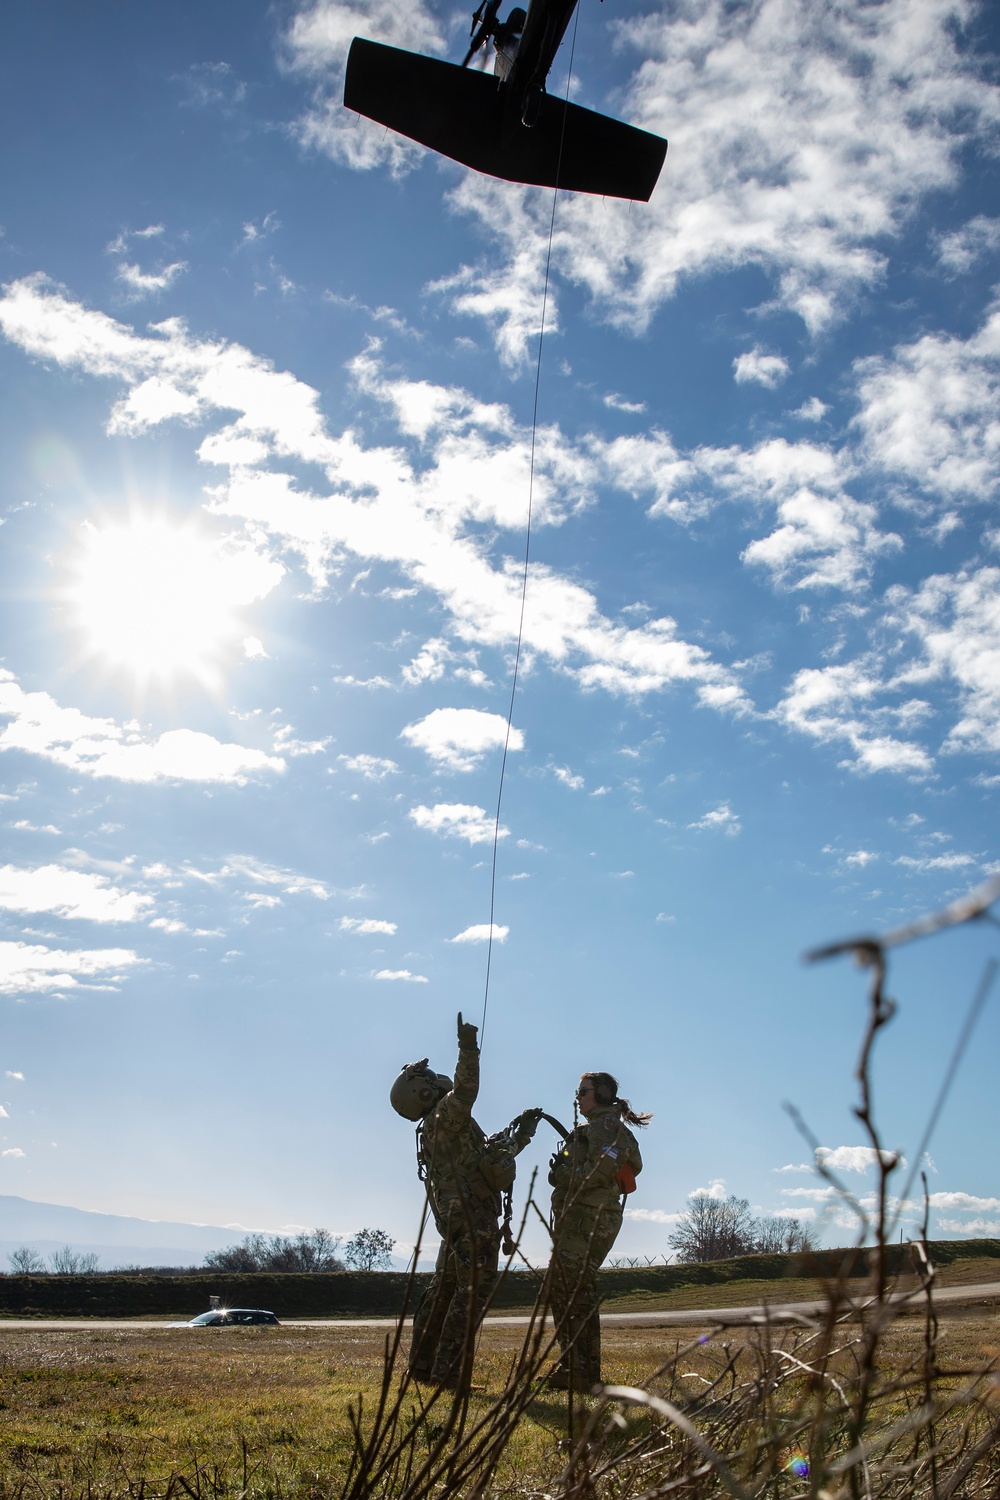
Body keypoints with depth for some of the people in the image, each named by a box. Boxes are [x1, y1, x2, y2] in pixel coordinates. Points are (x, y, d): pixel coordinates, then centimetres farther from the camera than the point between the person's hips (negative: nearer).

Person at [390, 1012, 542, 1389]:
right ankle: (447, 1372, -9)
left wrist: (521, 1132, 25)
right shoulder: (443, 1118, -11)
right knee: (472, 1291, -9)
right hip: (473, 1218, -11)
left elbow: (492, 1150, 29)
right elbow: (465, 1090, -35)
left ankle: (422, 1365, 22)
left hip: (456, 1218, 11)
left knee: (443, 1290, 15)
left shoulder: (441, 1127, 21)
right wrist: (469, 1050, -46)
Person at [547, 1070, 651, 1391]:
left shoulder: (607, 1126, -6)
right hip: (577, 1220, 11)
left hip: (588, 1220, -11)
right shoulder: (592, 1129, 24)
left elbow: (599, 1170, -20)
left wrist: (561, 1176, -10)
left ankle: (582, 1374, -9)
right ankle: (572, 1367, 18)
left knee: (574, 1292, -12)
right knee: (560, 1290, 12)